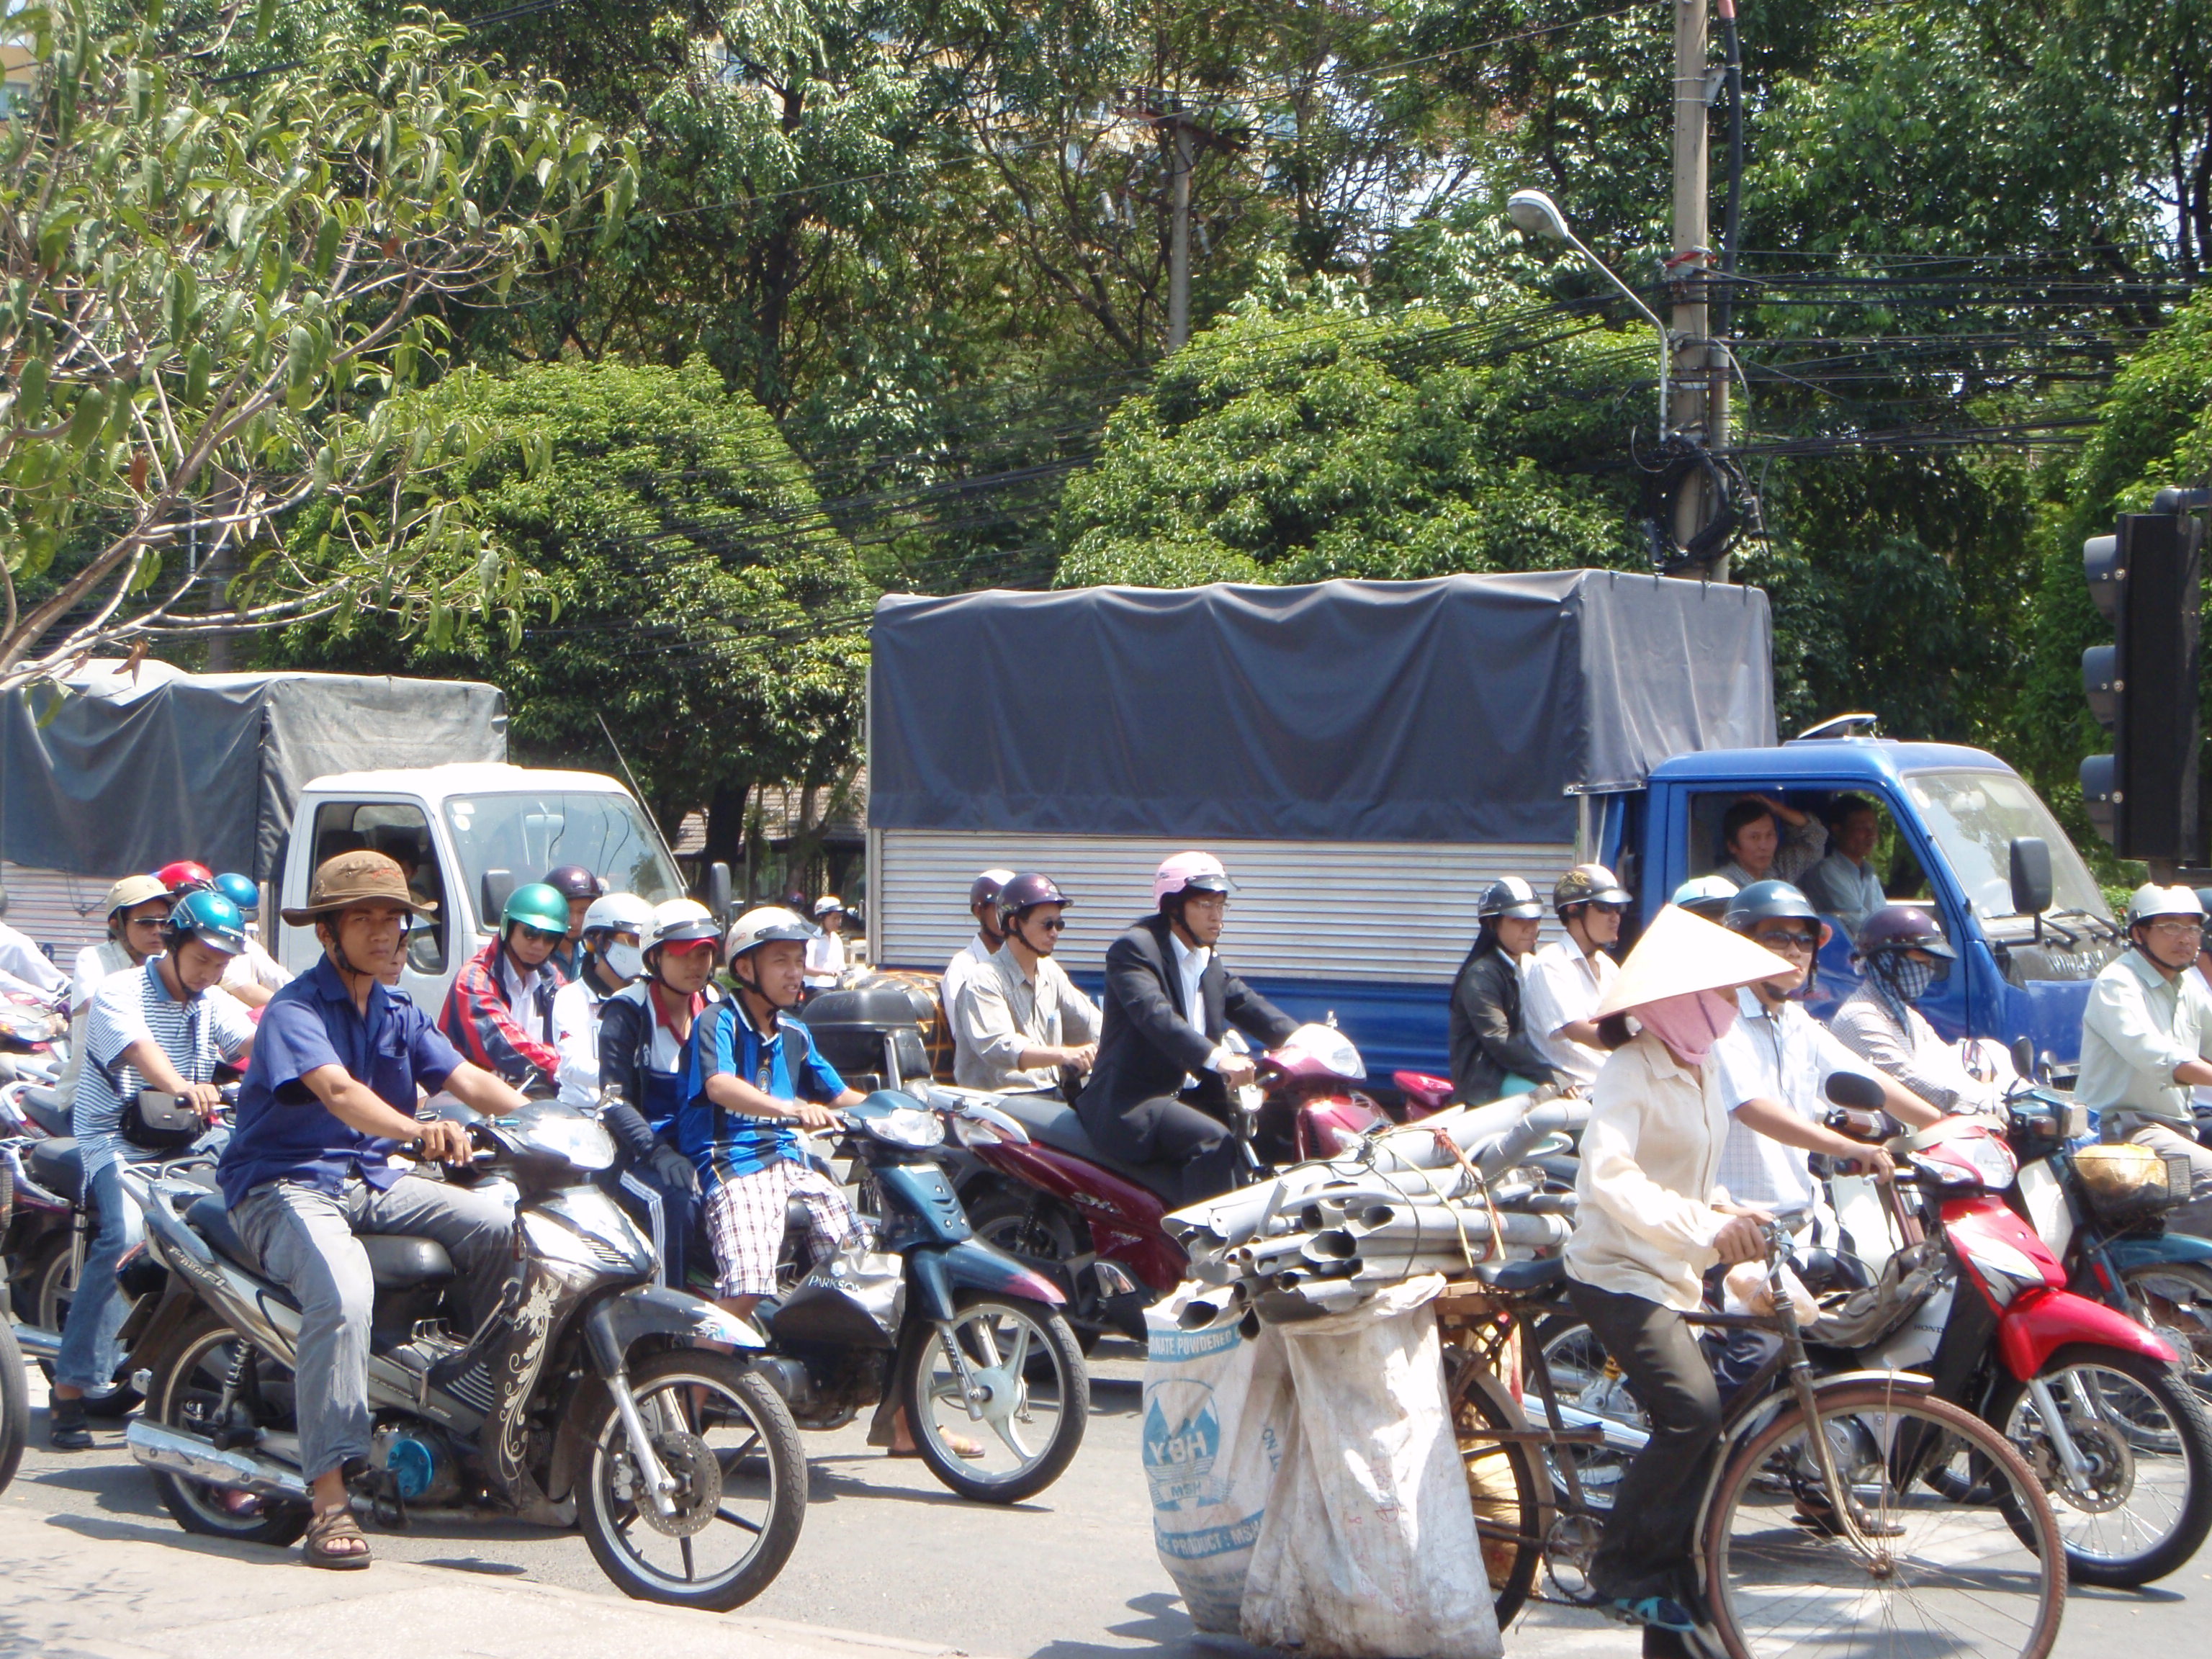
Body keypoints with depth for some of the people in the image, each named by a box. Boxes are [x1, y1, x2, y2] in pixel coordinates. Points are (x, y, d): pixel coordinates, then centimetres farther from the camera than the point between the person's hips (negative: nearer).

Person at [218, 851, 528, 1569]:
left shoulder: (400, 1013, 14)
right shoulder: (294, 1010, -12)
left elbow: (468, 1080, 4)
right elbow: (337, 1090, -30)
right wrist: (418, 1131, -49)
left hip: (375, 1180, 8)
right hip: (288, 1185, -7)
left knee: (503, 1230, -12)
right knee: (344, 1292, -35)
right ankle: (327, 1499, -36)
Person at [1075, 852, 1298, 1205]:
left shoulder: (1210, 960, 18)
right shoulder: (1133, 948, -11)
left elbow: (1246, 1004, 11)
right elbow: (1155, 1014, -26)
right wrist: (1218, 1058, -41)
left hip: (1192, 1094, 8)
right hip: (1130, 1103, -8)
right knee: (1213, 1140, -30)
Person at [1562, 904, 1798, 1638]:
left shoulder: (1703, 1067, 12)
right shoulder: (1632, 1070, -16)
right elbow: (1610, 1175, -32)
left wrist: (1727, 1212, 7)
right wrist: (1706, 1228, -42)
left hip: (1674, 1278, 9)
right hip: (1618, 1272, -9)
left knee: (1699, 1434, 6)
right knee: (1692, 1406, -27)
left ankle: (1673, 1628, 14)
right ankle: (1620, 1566, -12)